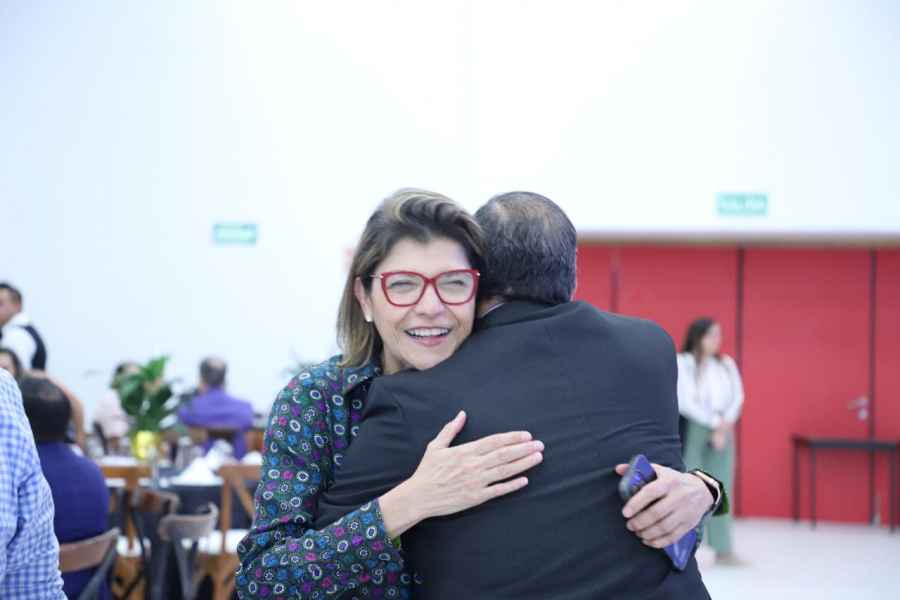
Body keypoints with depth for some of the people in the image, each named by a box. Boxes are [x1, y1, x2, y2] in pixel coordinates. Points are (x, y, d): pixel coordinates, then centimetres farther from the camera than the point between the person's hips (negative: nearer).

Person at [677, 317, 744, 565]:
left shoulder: (727, 364, 12)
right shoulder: (682, 363, -5)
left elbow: (737, 396, 7)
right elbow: (687, 401, -11)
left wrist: (725, 423, -8)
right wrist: (713, 422, -13)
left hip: (722, 430, 5)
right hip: (692, 429, -5)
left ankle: (723, 549, 4)